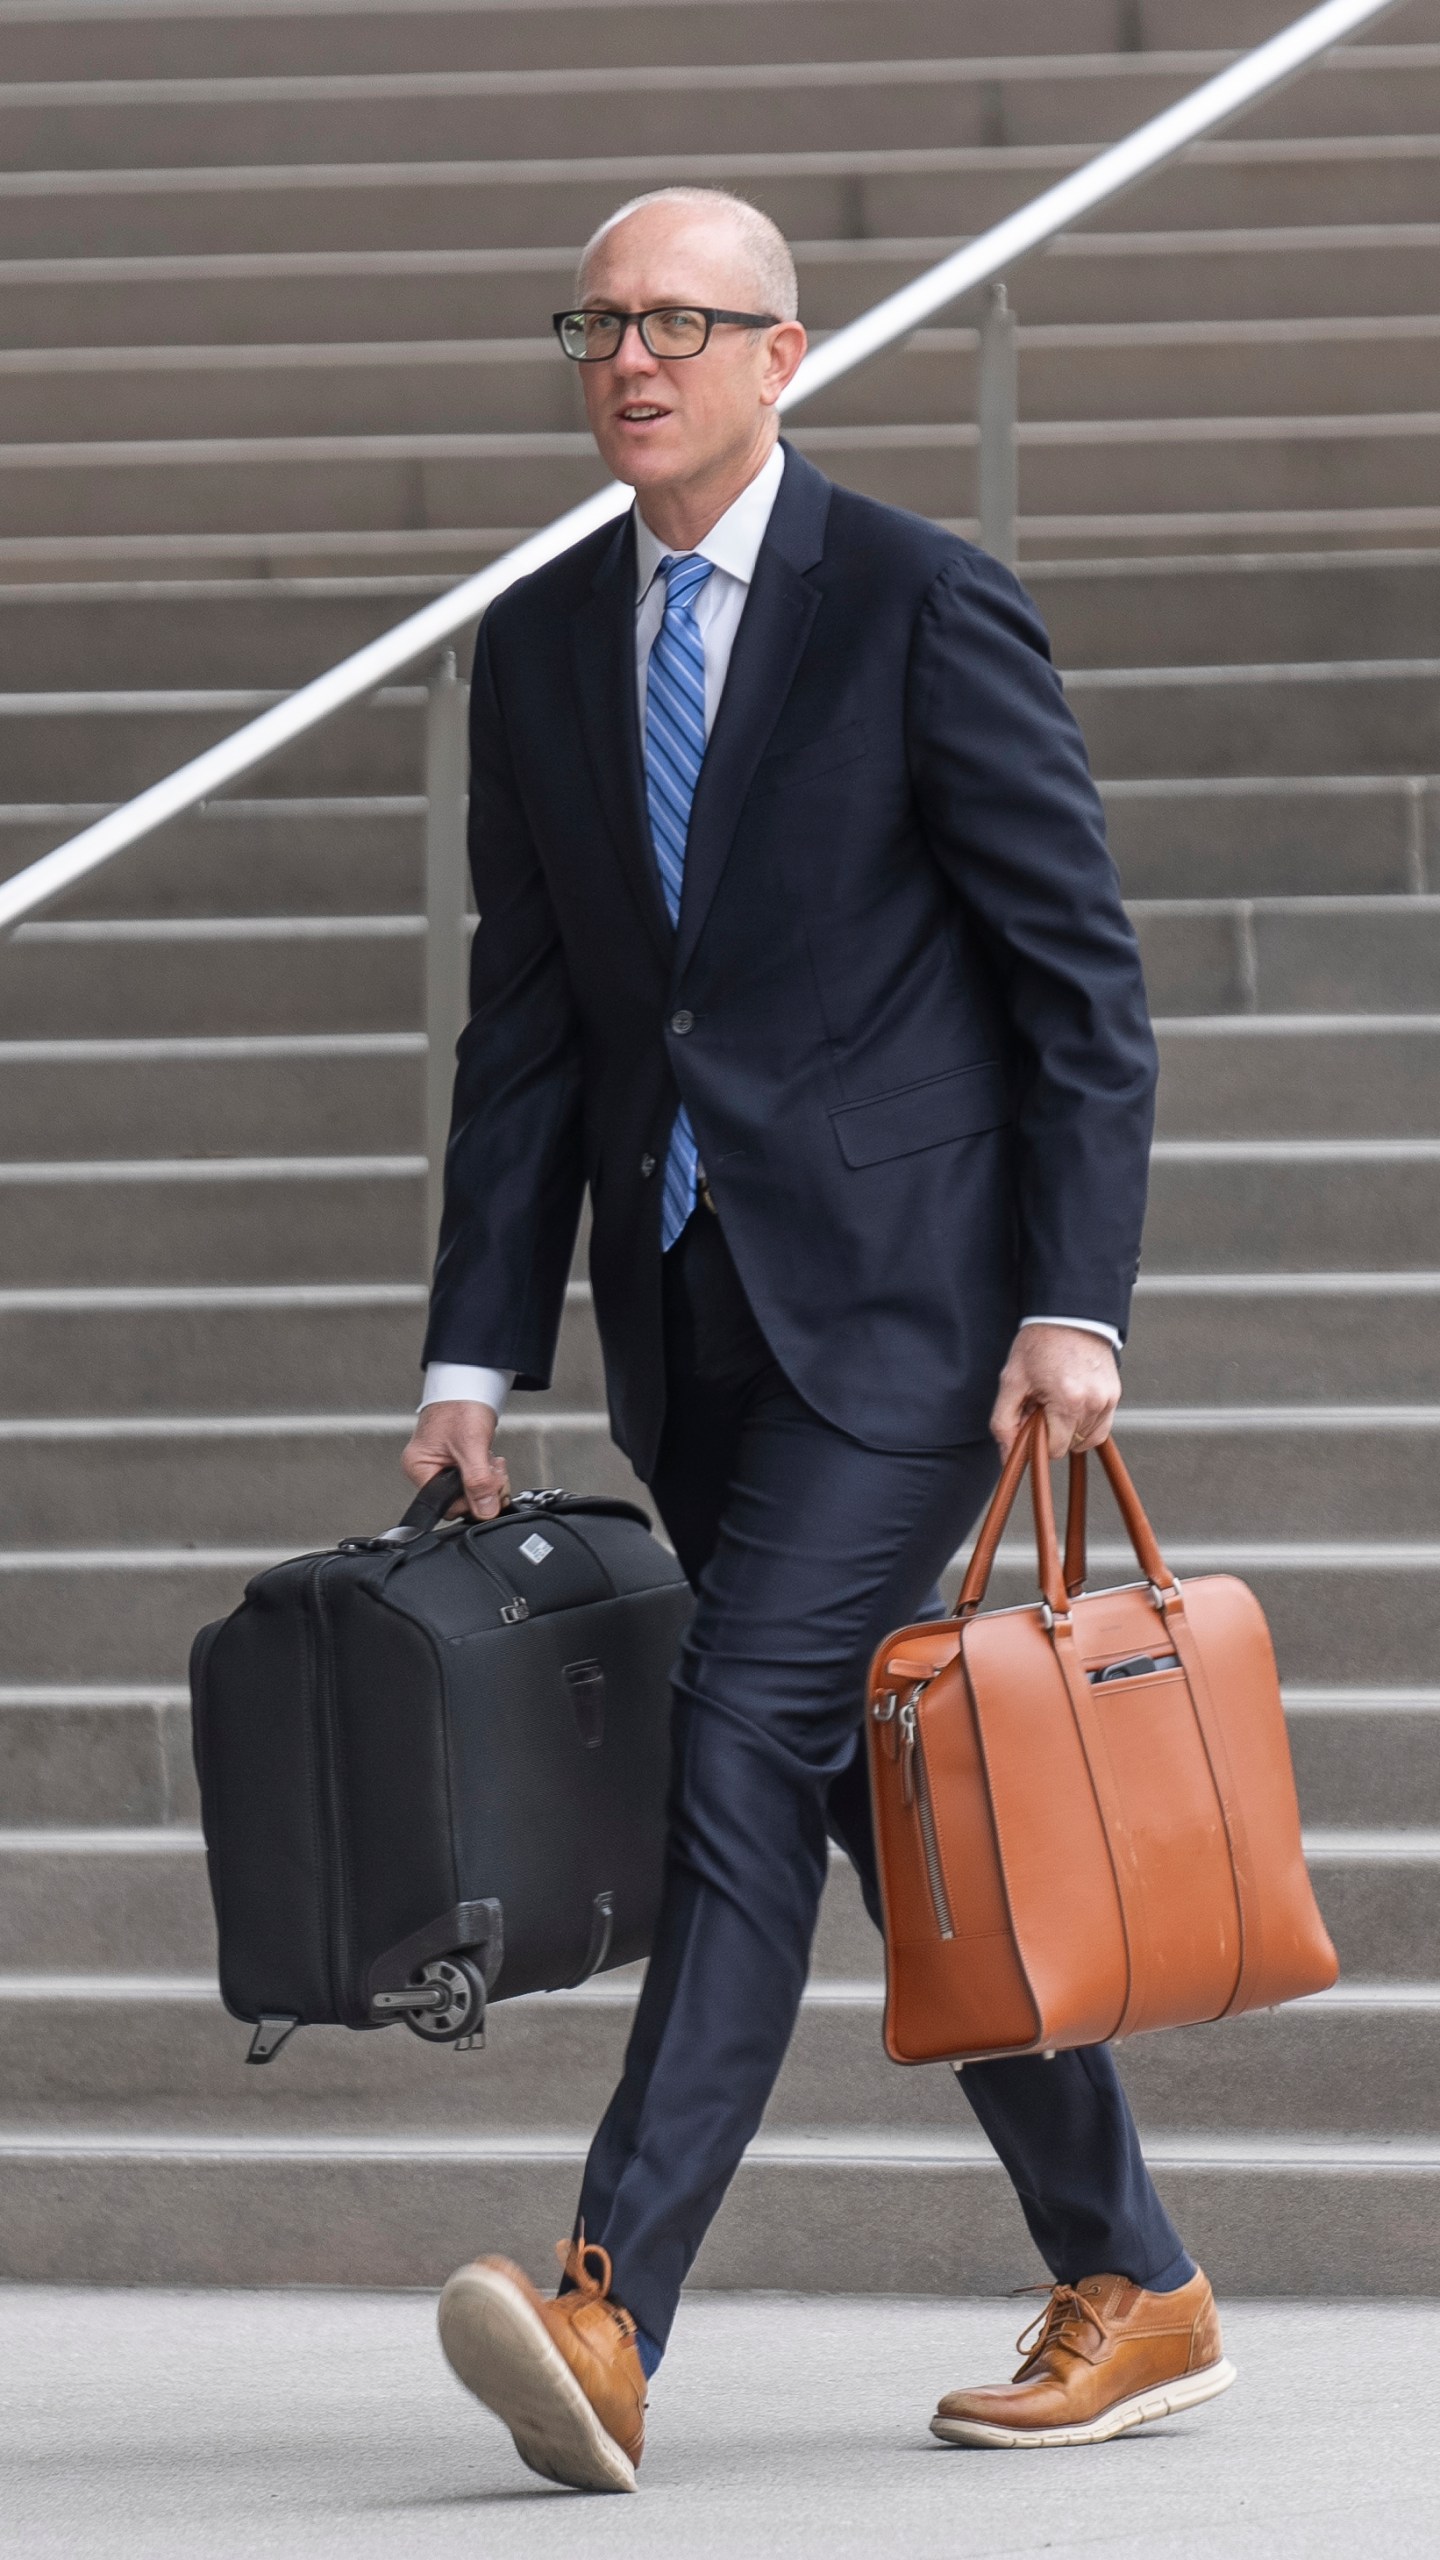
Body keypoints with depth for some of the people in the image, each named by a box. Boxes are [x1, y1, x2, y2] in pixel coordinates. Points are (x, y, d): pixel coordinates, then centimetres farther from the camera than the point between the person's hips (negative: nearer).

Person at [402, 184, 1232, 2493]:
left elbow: (1084, 982, -6)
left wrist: (1075, 1304, -13)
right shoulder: (537, 650, 11)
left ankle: (614, 2315, -26)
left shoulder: (924, 610, -6)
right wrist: (479, 1363, 6)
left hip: (898, 1289, -6)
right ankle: (1133, 2289, 21)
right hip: (690, 1323, 6)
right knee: (890, 1797, 10)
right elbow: (525, 1025, 13)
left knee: (751, 1737, -18)